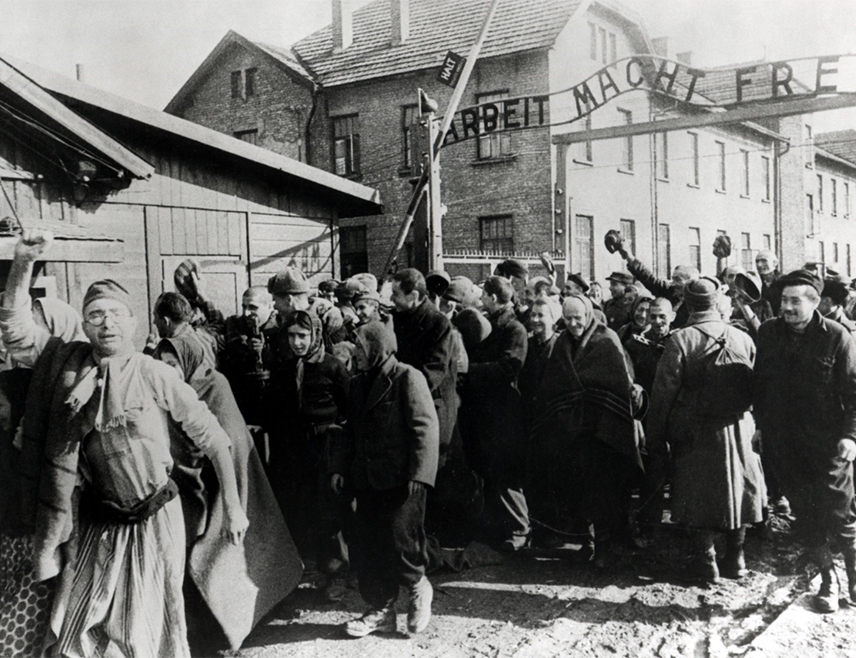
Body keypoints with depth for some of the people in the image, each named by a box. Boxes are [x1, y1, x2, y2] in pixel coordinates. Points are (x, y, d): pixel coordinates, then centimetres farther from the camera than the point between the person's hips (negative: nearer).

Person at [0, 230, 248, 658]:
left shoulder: (156, 375, -13)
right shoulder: (67, 362, -2)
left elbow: (212, 438, -8)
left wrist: (232, 507, -8)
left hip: (154, 518, -3)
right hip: (97, 521, 3)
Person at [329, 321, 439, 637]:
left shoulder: (407, 378, -7)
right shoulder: (358, 384, 16)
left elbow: (426, 427, -12)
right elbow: (350, 431, 21)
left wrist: (418, 474, -18)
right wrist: (339, 467, 10)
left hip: (401, 479, -7)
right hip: (368, 480, 7)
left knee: (398, 541, -10)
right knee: (369, 547, 8)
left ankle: (418, 587, 18)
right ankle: (380, 611, 20)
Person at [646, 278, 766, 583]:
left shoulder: (680, 341, -12)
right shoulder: (743, 338, -2)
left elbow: (663, 394, -11)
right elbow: (755, 388, 4)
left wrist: (655, 442, -4)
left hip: (694, 432, -3)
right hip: (738, 429, 3)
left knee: (698, 496, 9)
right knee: (737, 489, 17)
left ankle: (706, 562, 14)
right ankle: (735, 558, 27)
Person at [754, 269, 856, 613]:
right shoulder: (768, 333, 2)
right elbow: (760, 384, 10)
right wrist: (761, 424, 8)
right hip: (784, 443, 4)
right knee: (805, 514, 11)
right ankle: (827, 578, 28)